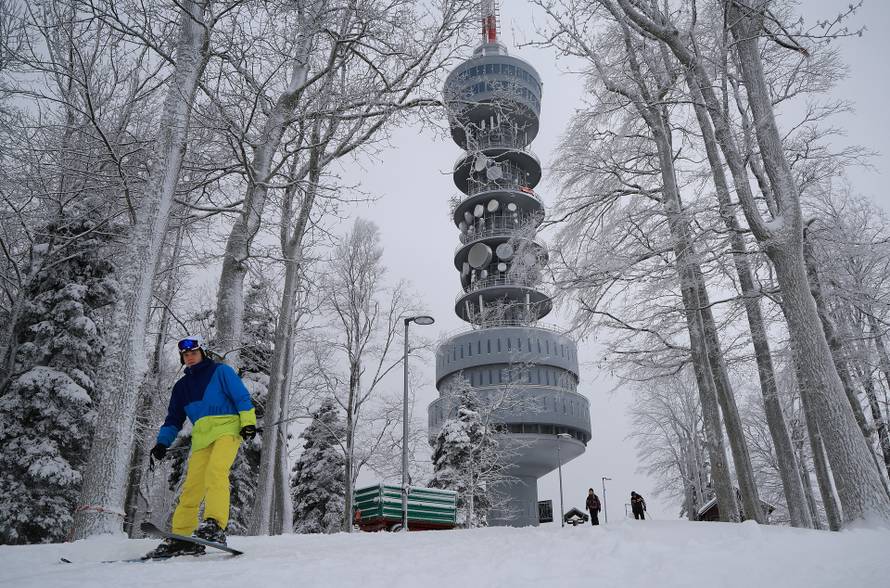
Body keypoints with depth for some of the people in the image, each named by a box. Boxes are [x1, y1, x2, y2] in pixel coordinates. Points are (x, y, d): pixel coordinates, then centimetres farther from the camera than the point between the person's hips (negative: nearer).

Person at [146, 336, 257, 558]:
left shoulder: (221, 371, 9)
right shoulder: (182, 386, 25)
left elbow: (241, 396, 2)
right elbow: (173, 419, 27)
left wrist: (248, 421, -10)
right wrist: (162, 443, 14)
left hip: (227, 428, -5)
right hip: (201, 437, 5)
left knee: (215, 471, -27)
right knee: (191, 487, -4)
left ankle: (215, 525, -35)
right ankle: (181, 536, 0)